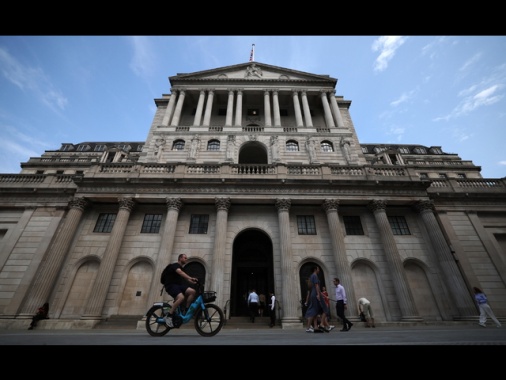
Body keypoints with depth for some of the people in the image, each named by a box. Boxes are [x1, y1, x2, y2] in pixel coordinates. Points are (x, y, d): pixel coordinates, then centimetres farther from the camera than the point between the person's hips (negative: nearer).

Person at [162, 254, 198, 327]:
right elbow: (180, 272, -30)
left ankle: (186, 310, -7)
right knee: (181, 297, -34)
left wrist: (194, 282, 1)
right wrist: (190, 278, -45)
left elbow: (186, 279, 17)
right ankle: (168, 316, -18)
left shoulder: (182, 268, 20)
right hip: (171, 285, -8)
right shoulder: (175, 265, -9)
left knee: (192, 291, -16)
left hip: (178, 285, 8)